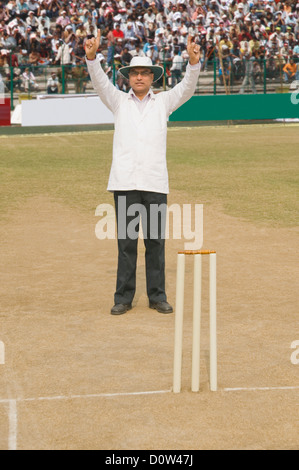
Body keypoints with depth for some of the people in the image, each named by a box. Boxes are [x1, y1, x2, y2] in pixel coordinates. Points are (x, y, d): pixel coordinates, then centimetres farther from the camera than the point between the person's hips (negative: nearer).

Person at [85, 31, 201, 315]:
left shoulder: (163, 102, 13)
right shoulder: (119, 102, 12)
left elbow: (186, 88, -2)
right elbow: (100, 83, -3)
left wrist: (193, 61, -21)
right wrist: (91, 57, -23)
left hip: (155, 183, 0)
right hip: (124, 183, 0)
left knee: (155, 241, 3)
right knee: (126, 241, 1)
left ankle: (157, 296, 11)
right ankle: (124, 297, 8)